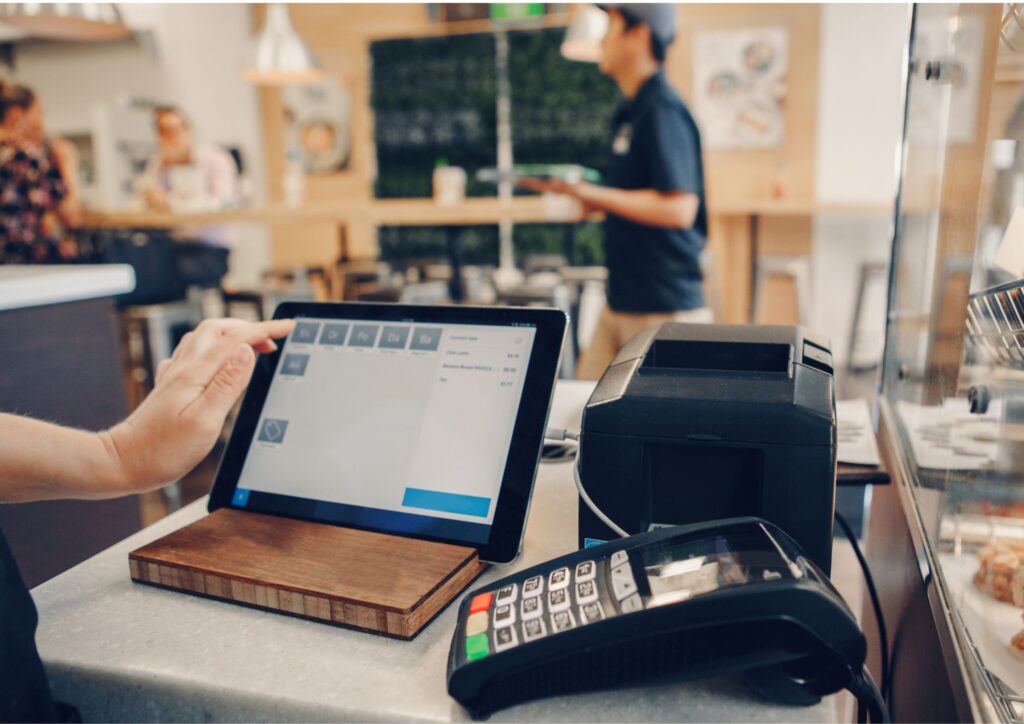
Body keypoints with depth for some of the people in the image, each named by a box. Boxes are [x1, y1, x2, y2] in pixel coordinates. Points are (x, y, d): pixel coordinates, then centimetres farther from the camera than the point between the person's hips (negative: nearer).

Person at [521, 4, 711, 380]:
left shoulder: (663, 111, -16)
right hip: (621, 303, 10)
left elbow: (679, 208, -25)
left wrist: (597, 194, -21)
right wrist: (589, 199, 10)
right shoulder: (631, 111, 14)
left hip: (664, 310, -10)